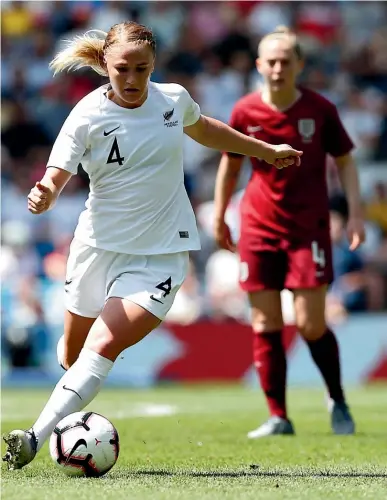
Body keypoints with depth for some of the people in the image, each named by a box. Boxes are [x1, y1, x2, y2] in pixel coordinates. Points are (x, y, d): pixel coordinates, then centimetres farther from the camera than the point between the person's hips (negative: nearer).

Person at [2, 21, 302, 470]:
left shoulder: (173, 99, -1)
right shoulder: (88, 116, -10)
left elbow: (202, 128, 23)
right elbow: (55, 177, -17)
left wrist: (265, 150, 32)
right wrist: (43, 198, -41)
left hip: (159, 253, -1)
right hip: (99, 245, 1)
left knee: (103, 346, -20)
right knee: (73, 355, 12)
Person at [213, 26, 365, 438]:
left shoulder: (319, 110, -5)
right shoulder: (244, 113, -3)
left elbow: (344, 161, 5)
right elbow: (230, 165, 11)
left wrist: (355, 213, -4)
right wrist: (218, 218, 13)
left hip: (309, 227, -1)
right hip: (259, 228, 2)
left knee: (311, 325, -5)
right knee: (265, 325, -2)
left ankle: (337, 400, 19)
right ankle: (278, 417, 5)